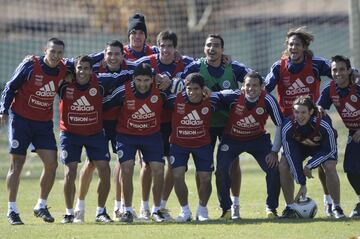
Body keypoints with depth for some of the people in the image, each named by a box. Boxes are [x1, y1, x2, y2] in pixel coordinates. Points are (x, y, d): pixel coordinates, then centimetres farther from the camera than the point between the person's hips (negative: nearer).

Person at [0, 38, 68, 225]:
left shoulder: (63, 70, -1)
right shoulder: (30, 66, -13)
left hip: (44, 122, 4)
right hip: (21, 119, -4)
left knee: (51, 163, -6)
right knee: (16, 165, -3)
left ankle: (41, 206, 10)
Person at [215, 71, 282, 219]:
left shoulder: (268, 100, -23)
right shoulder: (233, 96, -26)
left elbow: (280, 125, -13)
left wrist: (274, 151, -14)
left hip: (258, 138, 1)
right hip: (232, 139, -1)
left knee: (273, 169, -12)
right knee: (222, 171, -17)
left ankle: (271, 208, 9)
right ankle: (226, 209, 2)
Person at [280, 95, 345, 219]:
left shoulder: (324, 124, -38)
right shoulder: (287, 127, -34)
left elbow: (330, 150, -24)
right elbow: (290, 155, -27)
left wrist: (309, 166, -27)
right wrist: (302, 184, -29)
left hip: (322, 146, -2)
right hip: (299, 145, 2)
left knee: (330, 167, -27)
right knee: (283, 167, -18)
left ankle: (336, 208, -11)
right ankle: (290, 208, -6)